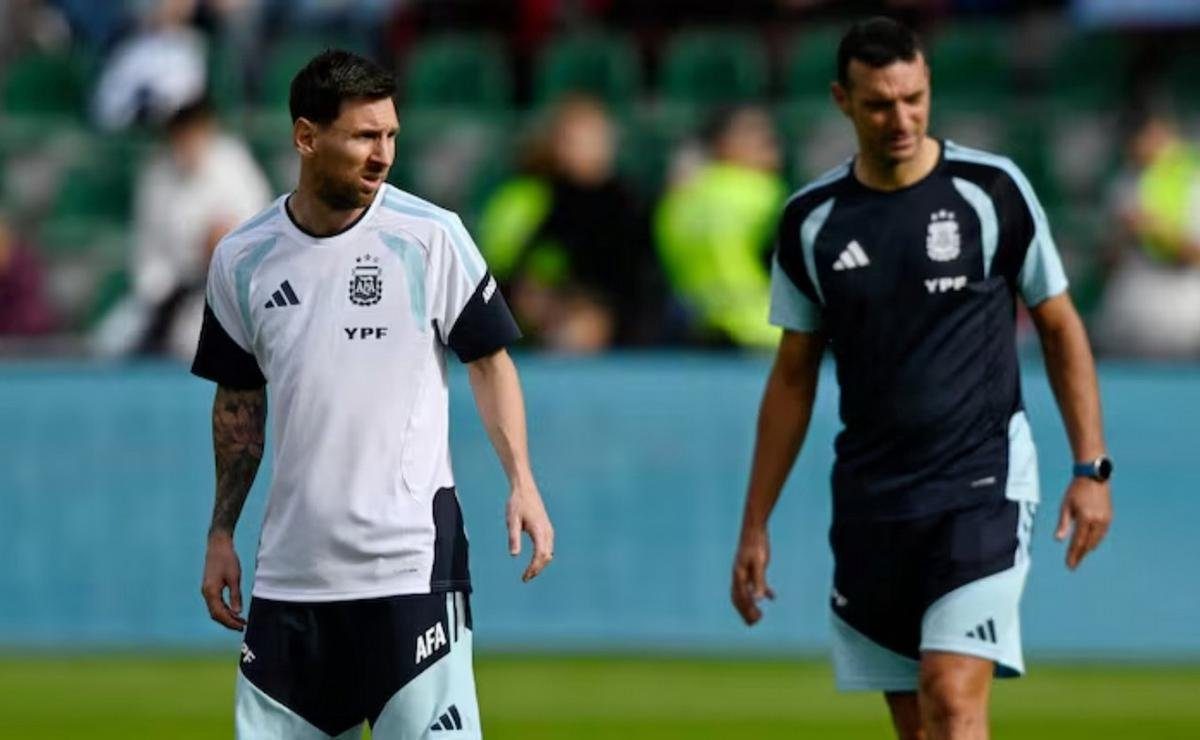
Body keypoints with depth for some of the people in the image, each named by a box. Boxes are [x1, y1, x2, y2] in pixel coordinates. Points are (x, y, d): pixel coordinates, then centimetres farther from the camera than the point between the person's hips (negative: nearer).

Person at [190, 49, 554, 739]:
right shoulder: (242, 259, 4)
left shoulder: (431, 236, -5)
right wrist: (221, 535, 13)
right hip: (290, 571, 4)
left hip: (413, 560, -4)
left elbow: (489, 359, 2)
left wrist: (522, 482, -10)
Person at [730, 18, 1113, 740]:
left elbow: (1060, 328, 4)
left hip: (982, 485, -4)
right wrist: (756, 525, 11)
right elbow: (794, 376, 12)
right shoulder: (812, 220, 4)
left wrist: (1092, 469, -3)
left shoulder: (992, 189, -4)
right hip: (871, 501, 4)